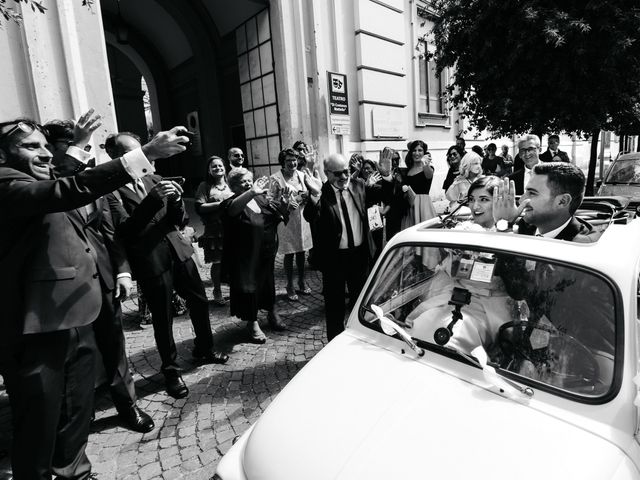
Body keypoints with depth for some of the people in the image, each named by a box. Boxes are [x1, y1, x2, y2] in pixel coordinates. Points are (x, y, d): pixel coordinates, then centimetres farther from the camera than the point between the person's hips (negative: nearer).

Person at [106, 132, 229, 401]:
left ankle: (203, 350, 39)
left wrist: (176, 200, -13)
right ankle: (171, 369, 29)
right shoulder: (113, 190, -9)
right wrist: (154, 197, -26)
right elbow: (125, 229, -19)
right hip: (151, 261, -6)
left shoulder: (155, 180, 7)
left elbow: (180, 220, 8)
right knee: (163, 319, 6)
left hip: (178, 251, 6)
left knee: (199, 302, 16)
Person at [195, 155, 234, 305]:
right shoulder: (205, 186, 1)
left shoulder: (230, 184, 12)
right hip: (215, 231, -3)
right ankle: (217, 292, 22)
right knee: (218, 262, 4)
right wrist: (219, 204, -16)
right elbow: (199, 207, -8)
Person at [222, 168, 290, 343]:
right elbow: (232, 209, -35)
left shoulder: (263, 199, 5)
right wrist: (252, 192, -48)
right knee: (248, 287, 5)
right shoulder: (230, 203, -10)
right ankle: (252, 323, 23)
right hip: (245, 258, -5)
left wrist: (283, 203, -17)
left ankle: (272, 313, 40)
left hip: (267, 254, 5)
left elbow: (281, 215, 6)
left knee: (268, 282, 19)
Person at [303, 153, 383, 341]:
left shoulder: (359, 185, -1)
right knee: (334, 303, 12)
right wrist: (314, 195, -42)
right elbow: (310, 217, -27)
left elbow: (381, 195, -3)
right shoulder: (321, 193, -13)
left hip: (360, 253, 4)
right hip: (334, 256, -4)